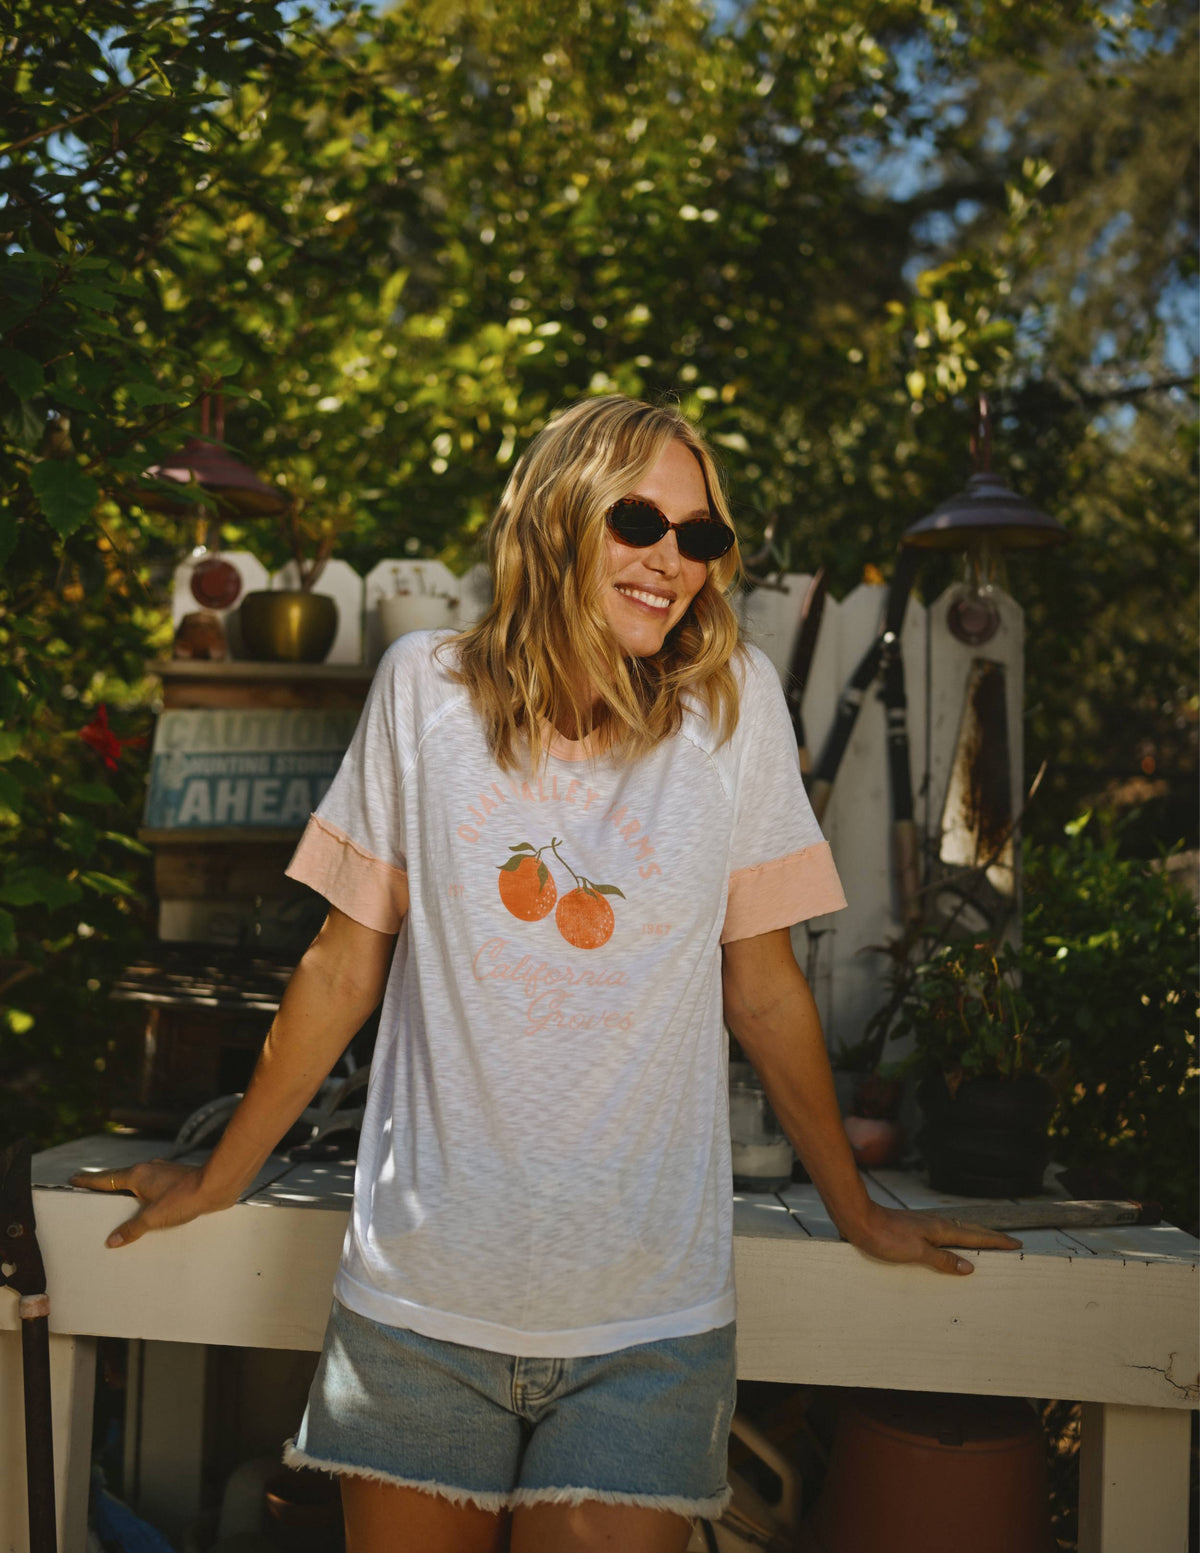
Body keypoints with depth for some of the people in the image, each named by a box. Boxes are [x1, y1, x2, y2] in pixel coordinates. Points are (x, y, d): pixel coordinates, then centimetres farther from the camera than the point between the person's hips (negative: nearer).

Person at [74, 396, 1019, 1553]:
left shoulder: (733, 700, -2)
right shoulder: (424, 688, -1)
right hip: (421, 1302, 1)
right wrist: (220, 1178, 13)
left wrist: (856, 1211, 14)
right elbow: (345, 965, 7)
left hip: (649, 1325, 0)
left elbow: (764, 988, 6)